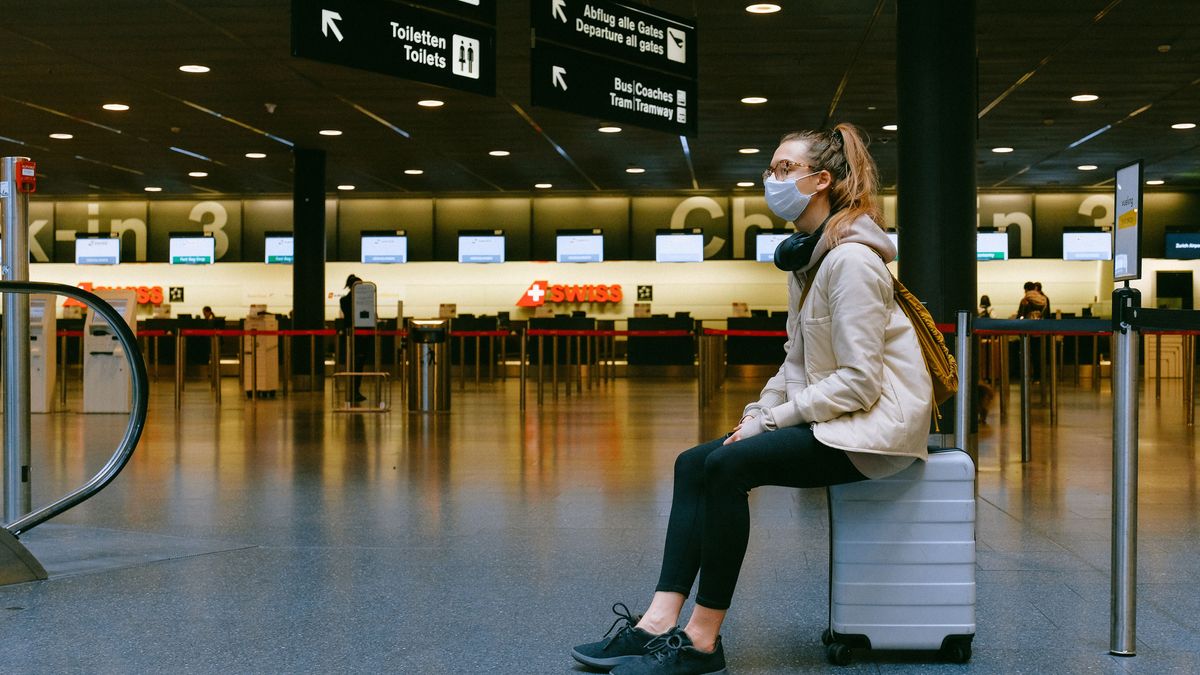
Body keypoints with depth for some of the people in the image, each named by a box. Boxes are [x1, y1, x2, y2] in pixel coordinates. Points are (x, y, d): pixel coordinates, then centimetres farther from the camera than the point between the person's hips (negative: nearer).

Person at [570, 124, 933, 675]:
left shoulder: (851, 260, -17)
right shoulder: (806, 257, 14)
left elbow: (859, 380, -21)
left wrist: (774, 419, -16)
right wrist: (755, 418, 3)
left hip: (875, 421, -10)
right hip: (826, 417, 10)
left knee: (727, 465, -25)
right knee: (694, 464, -3)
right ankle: (659, 623, -12)